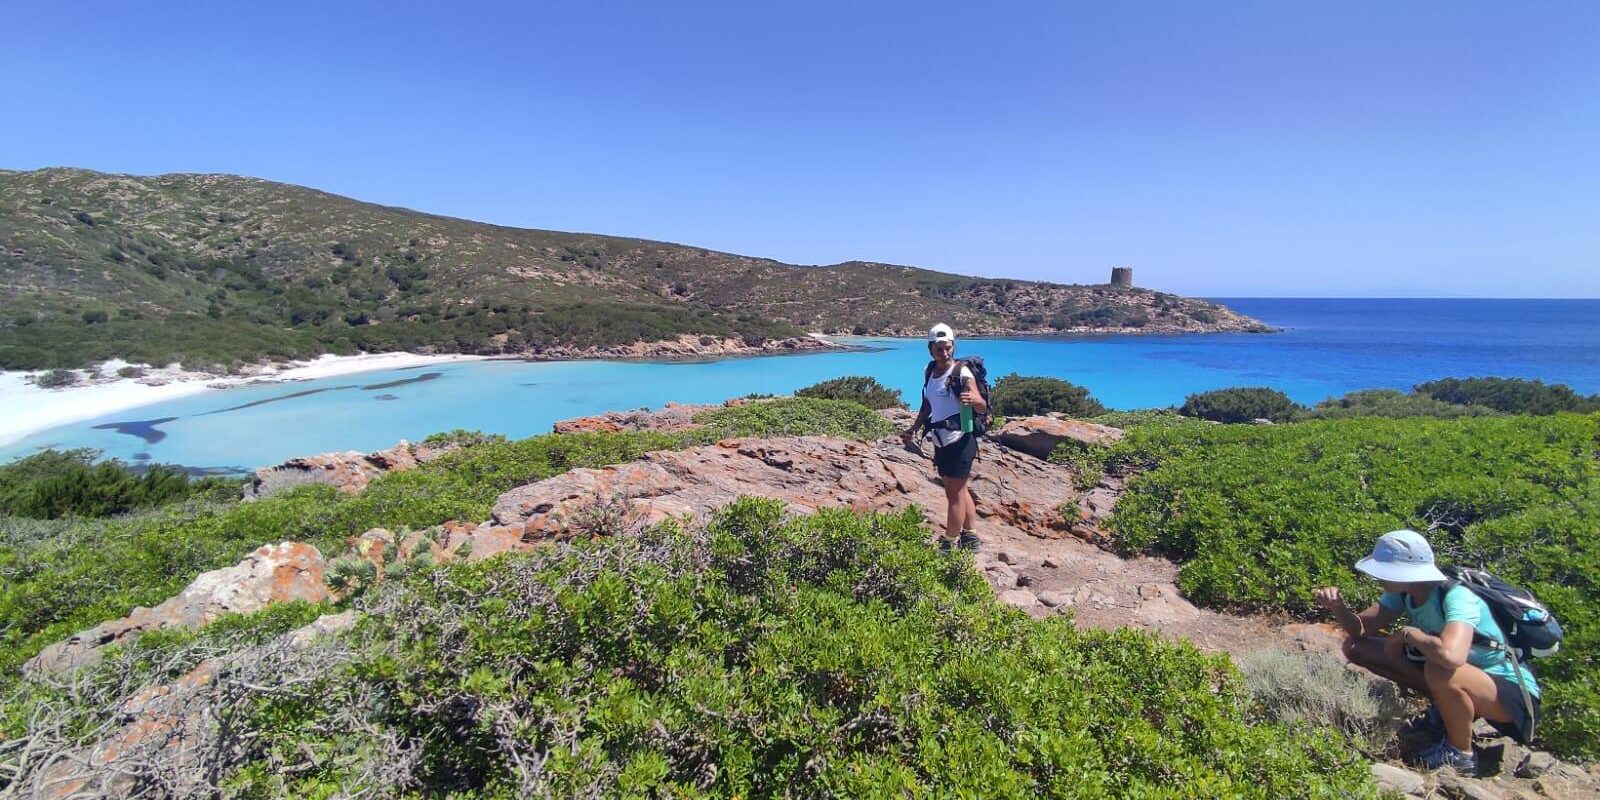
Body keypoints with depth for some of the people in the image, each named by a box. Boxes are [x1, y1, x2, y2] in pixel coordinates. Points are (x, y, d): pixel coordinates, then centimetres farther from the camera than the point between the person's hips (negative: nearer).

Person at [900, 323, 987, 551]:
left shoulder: (962, 373, -14)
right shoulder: (929, 371, 7)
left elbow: (982, 407, -22)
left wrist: (973, 400, -43)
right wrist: (913, 429, 14)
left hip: (960, 441, -8)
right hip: (941, 441, 8)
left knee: (955, 494, 1)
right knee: (959, 490, 19)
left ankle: (949, 544, 12)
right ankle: (970, 538, 33)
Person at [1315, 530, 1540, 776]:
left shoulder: (1456, 597, -31)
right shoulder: (1402, 592, -10)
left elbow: (1450, 656, -49)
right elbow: (1360, 630, -4)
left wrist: (1409, 633, -29)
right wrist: (1338, 607, -25)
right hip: (1457, 685, 6)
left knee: (1440, 670, -39)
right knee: (1356, 647, -5)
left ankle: (1460, 755, -11)